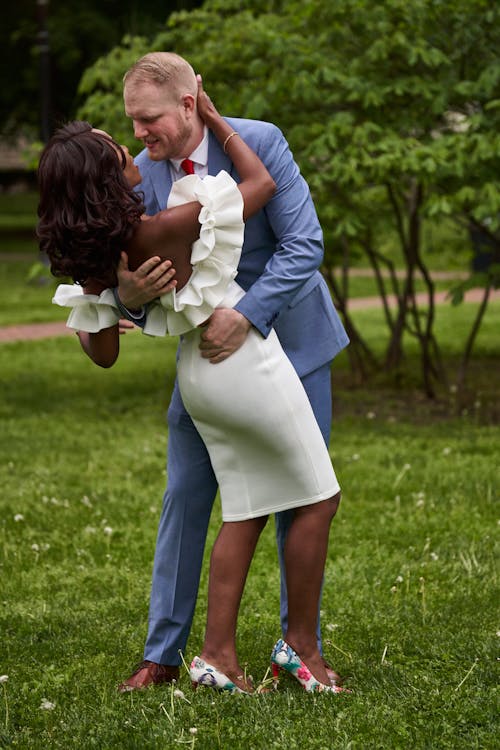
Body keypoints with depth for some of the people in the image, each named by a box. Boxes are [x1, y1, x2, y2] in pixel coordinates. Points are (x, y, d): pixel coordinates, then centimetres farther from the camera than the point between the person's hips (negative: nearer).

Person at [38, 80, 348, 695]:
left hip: (197, 372, 7)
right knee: (316, 499, 8)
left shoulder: (95, 259, -7)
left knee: (245, 511, 15)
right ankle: (300, 643, 14)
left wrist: (88, 303, 20)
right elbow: (262, 182, -12)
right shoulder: (171, 227, -27)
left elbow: (104, 354, 3)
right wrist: (213, 119, -4)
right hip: (244, 357, -7)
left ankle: (218, 655, 11)